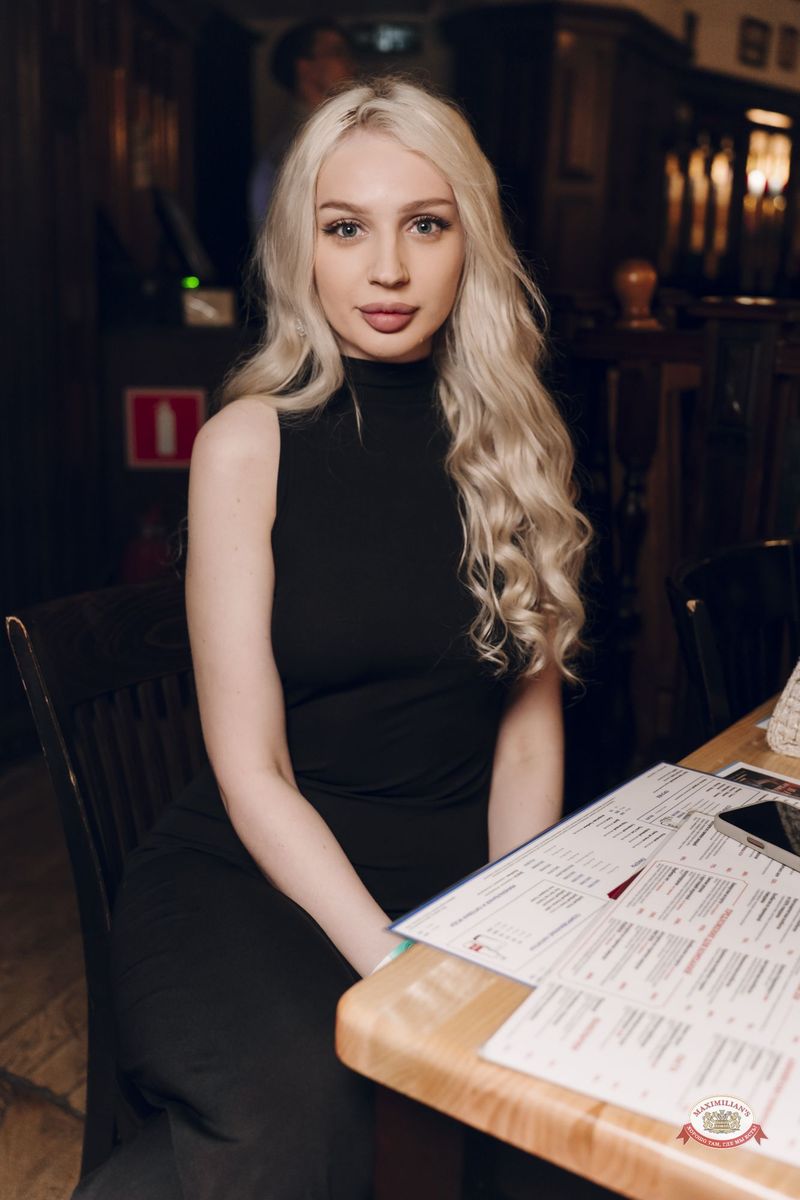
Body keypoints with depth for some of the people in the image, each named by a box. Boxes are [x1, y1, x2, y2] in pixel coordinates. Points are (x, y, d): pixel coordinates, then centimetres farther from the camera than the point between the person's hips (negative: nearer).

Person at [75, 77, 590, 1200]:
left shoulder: (515, 442, 4)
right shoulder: (250, 442, -6)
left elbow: (527, 731, 4)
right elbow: (252, 768, -9)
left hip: (462, 860, 4)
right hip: (255, 864, -4)